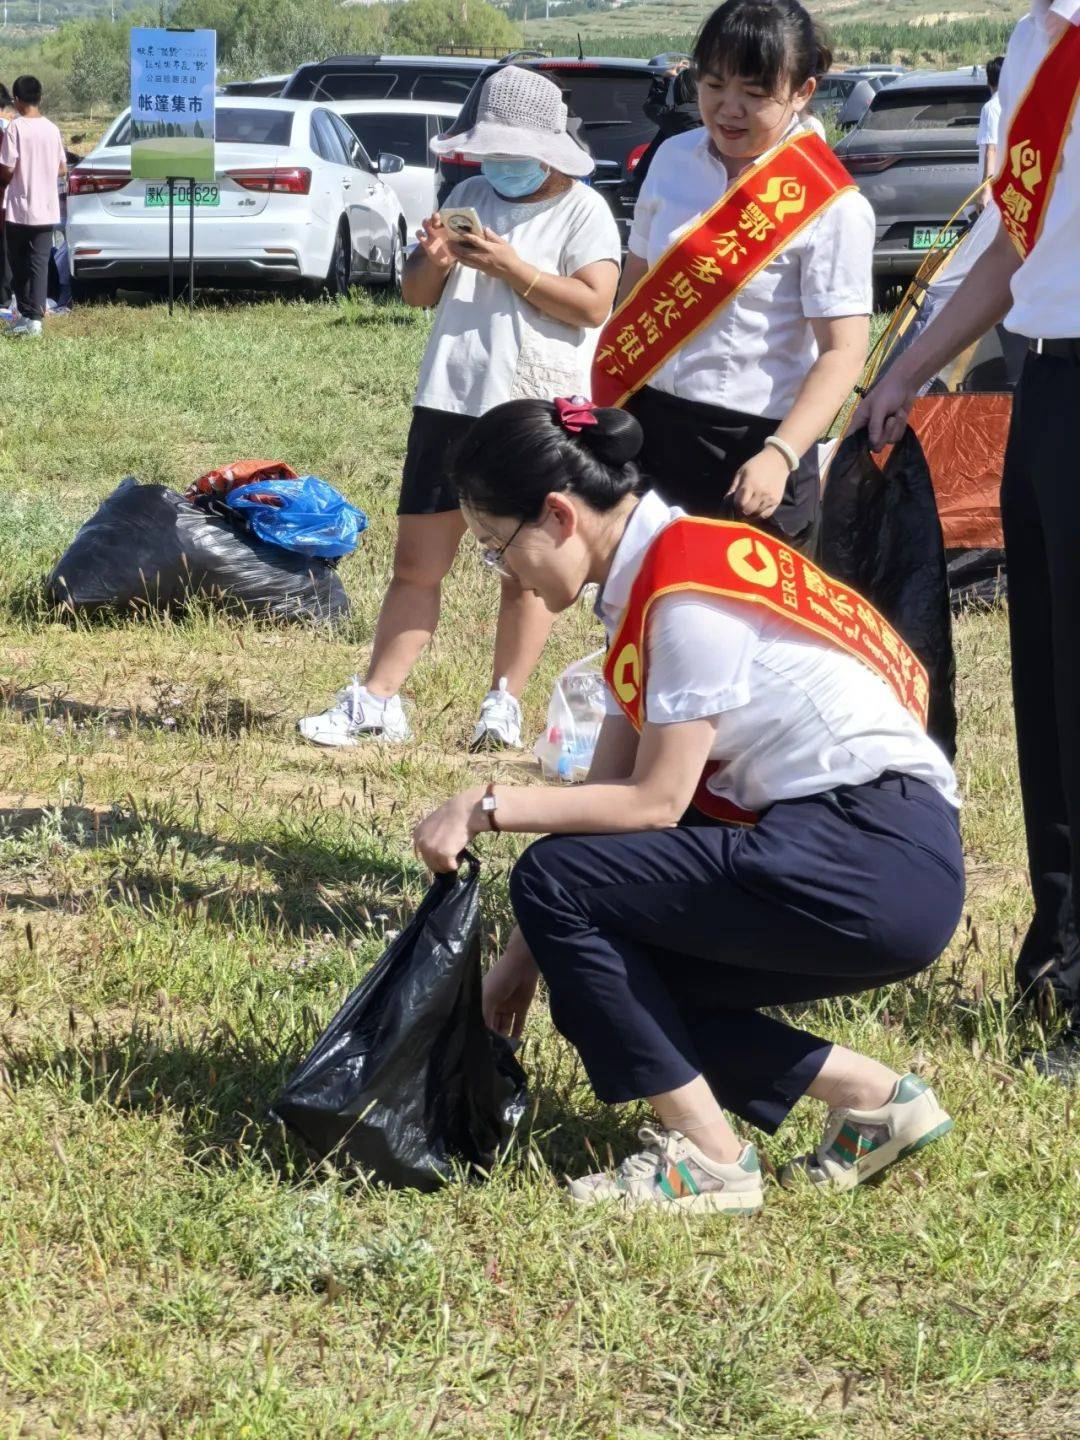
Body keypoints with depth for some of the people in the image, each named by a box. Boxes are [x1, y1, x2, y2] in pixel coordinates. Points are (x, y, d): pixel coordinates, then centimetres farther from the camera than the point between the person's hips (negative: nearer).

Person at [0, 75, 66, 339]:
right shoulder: (52, 129, 3)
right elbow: (62, 169, 10)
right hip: (47, 209, 4)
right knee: (39, 264, 1)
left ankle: (26, 314, 13)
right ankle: (35, 318, -7)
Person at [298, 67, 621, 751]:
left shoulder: (583, 210, -2)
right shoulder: (470, 196, 15)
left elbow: (593, 306, -14)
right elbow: (418, 294, 17)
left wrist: (509, 266, -18)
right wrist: (434, 261, -5)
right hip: (450, 402, 5)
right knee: (418, 559, 3)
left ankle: (506, 704, 10)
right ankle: (377, 701, 3)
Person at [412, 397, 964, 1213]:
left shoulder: (688, 592, -17)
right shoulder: (647, 578, 12)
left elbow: (655, 803, -17)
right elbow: (608, 790, 13)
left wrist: (485, 808, -12)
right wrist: (526, 953, 12)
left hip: (877, 863, -10)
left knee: (557, 882, -15)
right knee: (597, 974, 8)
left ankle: (707, 1160, -8)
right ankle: (874, 1100, 11)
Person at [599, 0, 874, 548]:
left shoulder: (830, 207, -12)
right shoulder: (674, 160, 6)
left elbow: (843, 350, -16)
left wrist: (779, 456, -26)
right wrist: (605, 406, 15)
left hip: (748, 446, -5)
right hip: (651, 427, 6)